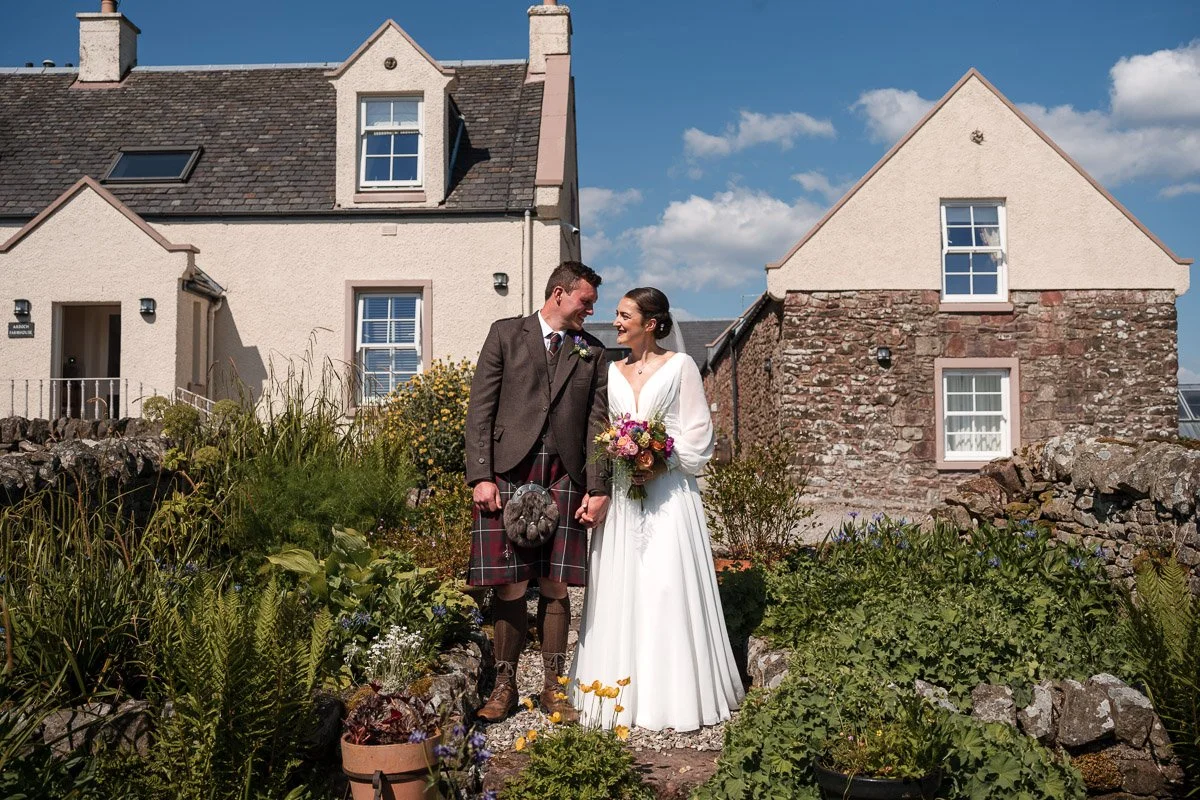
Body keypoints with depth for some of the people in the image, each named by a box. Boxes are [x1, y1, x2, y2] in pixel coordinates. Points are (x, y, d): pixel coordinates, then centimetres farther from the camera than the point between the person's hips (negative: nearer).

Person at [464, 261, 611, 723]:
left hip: (565, 479, 2)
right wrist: (481, 476, -7)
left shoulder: (592, 352, 15)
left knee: (556, 588, 3)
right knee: (510, 587, 0)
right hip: (507, 475, -2)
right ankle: (504, 685, 14)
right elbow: (480, 408, 2)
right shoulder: (506, 335, 8)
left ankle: (553, 686, 15)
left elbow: (597, 423, 10)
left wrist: (598, 488, 0)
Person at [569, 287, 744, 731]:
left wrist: (663, 465, -14)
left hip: (668, 490, -4)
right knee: (620, 588, 3)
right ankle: (624, 689, 11)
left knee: (668, 586, -5)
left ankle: (674, 692, 4)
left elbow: (698, 431, -2)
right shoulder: (610, 371, 14)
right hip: (621, 492, 4)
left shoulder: (680, 366, 2)